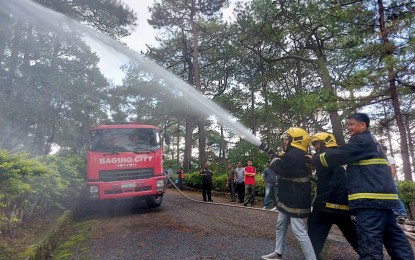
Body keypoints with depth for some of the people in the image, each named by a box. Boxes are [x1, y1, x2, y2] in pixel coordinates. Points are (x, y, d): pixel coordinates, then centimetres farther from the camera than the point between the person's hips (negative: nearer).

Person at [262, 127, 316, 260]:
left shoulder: (295, 155, -20)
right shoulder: (294, 154, 16)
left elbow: (281, 169, -28)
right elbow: (285, 167, 20)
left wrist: (273, 157, -11)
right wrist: (276, 157, 6)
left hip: (296, 200, -11)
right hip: (288, 198, 11)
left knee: (299, 232, -8)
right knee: (281, 226, 19)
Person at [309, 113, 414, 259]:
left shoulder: (361, 141, -8)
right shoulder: (371, 142, 24)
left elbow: (337, 156, -10)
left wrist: (314, 159, 3)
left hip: (370, 197, -11)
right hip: (381, 195, 11)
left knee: (369, 240, -10)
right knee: (393, 236, 17)